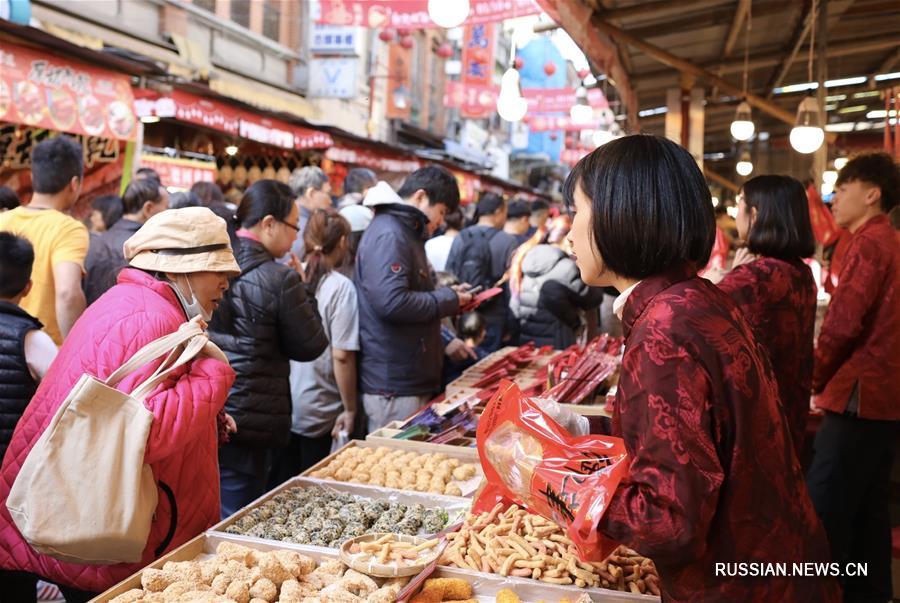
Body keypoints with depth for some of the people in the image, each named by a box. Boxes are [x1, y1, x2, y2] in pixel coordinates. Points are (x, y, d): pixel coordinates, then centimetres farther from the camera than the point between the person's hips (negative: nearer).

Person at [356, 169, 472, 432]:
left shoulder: (406, 233, 19)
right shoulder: (388, 235, -15)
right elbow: (392, 302, -28)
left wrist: (444, 342, 16)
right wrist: (449, 299, -14)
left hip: (412, 379, 10)